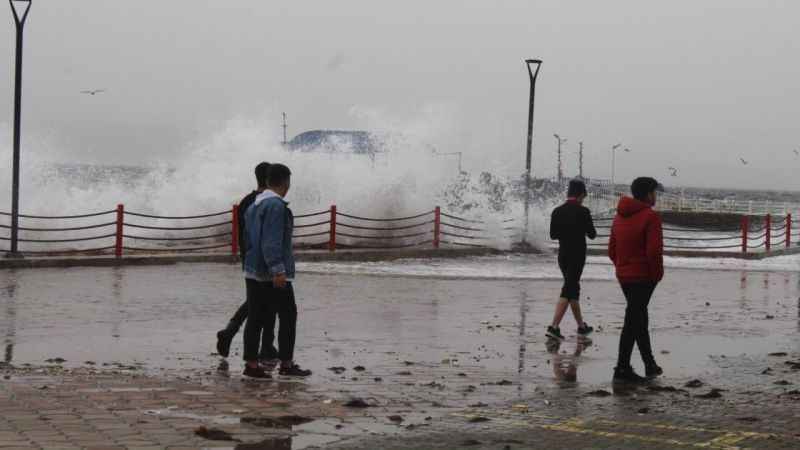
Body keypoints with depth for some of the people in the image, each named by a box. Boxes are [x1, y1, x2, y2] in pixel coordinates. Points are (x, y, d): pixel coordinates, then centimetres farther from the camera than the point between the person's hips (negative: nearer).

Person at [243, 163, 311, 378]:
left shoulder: (254, 205, 15)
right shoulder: (276, 205, -14)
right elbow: (272, 242, -22)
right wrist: (278, 270, -25)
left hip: (252, 272, 9)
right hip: (274, 275, -9)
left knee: (255, 318, 8)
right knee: (288, 316, 1)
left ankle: (251, 364, 6)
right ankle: (286, 364, 3)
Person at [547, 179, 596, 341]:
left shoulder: (557, 211, 3)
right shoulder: (583, 211, -12)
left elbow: (553, 235, 8)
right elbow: (592, 234, -6)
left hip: (563, 255, 6)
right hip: (577, 256, -6)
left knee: (573, 288, 17)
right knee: (568, 290, -7)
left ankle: (581, 325, 26)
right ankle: (554, 326, -17)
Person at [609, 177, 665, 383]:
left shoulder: (620, 216, 12)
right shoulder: (651, 217, -13)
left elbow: (612, 250, 15)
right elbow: (654, 251, -20)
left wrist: (622, 267, 16)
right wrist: (657, 274, -8)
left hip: (624, 275, 8)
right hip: (643, 277, -8)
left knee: (639, 318, 15)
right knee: (634, 320, -5)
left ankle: (650, 365, 21)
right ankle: (622, 368, -4)